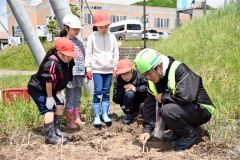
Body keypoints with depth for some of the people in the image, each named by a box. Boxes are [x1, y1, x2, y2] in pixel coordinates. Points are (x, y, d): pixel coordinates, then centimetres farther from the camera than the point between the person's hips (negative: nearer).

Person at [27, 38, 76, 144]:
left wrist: (58, 93, -1)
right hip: (37, 88, -9)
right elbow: (49, 81, -30)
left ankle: (56, 129, 20)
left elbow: (63, 79, 2)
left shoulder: (67, 63, -6)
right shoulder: (52, 63, -33)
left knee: (60, 103, 9)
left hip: (49, 88, 9)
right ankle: (50, 136, -11)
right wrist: (49, 97, -22)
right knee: (49, 109, -15)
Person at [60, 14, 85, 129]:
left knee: (77, 98, 13)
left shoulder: (78, 42, 13)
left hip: (79, 74, 6)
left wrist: (85, 72, 15)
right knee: (70, 99, 2)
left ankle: (77, 118, 24)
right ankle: (69, 121, 12)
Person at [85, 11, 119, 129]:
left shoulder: (112, 37, 5)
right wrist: (88, 68, -6)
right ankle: (96, 117, 1)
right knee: (98, 91, -7)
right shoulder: (92, 37, -2)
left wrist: (115, 67, 6)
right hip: (97, 69, -3)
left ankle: (105, 115, 17)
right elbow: (88, 53, -2)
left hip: (109, 69, 3)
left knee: (106, 92, 8)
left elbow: (116, 53, 9)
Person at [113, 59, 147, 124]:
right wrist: (123, 89, -27)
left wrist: (136, 89, -33)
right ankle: (130, 114, -7)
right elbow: (116, 100, -13)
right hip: (130, 106, 1)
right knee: (129, 94, -29)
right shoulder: (118, 81, -11)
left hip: (143, 102, 0)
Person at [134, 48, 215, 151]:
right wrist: (147, 130, -15)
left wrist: (163, 97, -21)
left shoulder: (179, 69, -25)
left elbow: (186, 97, -37)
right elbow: (149, 106, -4)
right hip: (180, 109, 8)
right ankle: (179, 132, 11)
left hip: (201, 110, -8)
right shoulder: (153, 82, -2)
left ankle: (190, 135, -5)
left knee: (167, 111, -33)